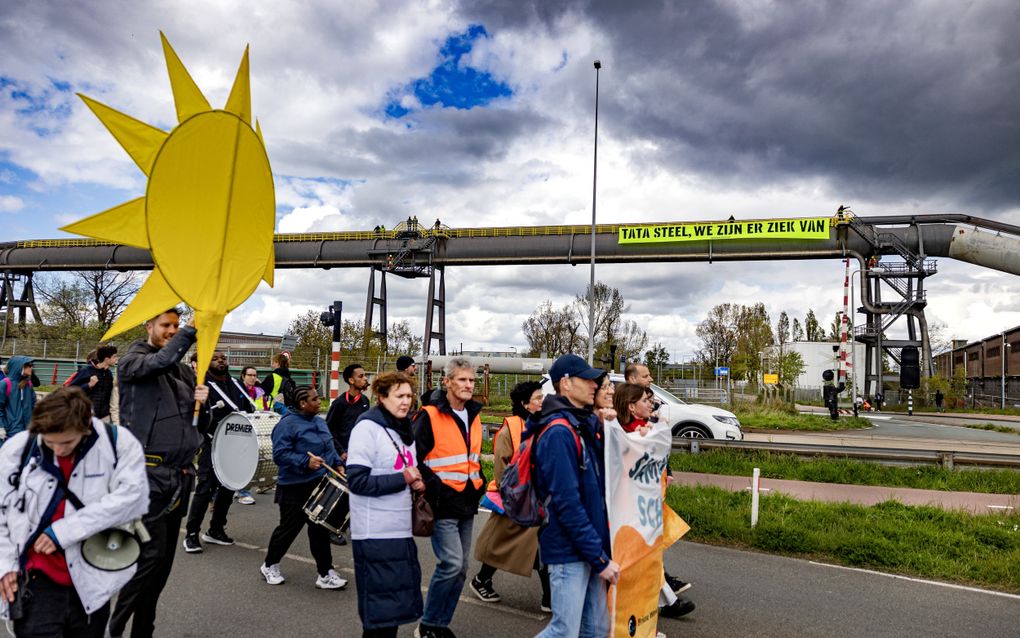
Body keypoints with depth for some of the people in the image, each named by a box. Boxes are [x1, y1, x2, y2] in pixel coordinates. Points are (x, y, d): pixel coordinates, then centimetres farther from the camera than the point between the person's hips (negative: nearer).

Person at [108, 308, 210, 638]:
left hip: (180, 475, 6)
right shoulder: (132, 360, 0)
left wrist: (202, 401, -2)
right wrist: (192, 329, -35)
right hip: (148, 473, -6)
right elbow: (161, 361, -23)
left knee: (165, 557, 10)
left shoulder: (183, 369, 18)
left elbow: (198, 420, 20)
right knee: (151, 554, -10)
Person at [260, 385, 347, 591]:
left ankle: (325, 573, 13)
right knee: (289, 528, 7)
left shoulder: (319, 421, 11)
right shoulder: (287, 424, -15)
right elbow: (280, 454, -21)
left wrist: (337, 464, 7)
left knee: (320, 529, 8)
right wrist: (305, 462, -29)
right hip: (295, 488, -7)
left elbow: (329, 447, 21)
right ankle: (270, 566, 30)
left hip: (319, 485, 7)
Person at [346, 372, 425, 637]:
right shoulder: (367, 428, -12)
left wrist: (416, 482, 4)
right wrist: (403, 479, -16)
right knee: (379, 608, 0)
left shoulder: (404, 428, 13)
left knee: (398, 600, 13)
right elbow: (357, 481, -18)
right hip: (375, 534, -8)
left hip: (401, 530, 8)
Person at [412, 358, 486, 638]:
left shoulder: (473, 416, 12)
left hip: (466, 505, 7)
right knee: (451, 564, -13)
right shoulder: (429, 417, -11)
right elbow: (415, 459, -13)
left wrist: (479, 487, 12)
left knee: (460, 568, 11)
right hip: (442, 505, -7)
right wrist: (434, 488, -16)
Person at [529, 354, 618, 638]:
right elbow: (567, 502, -22)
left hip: (593, 547, 9)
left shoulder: (587, 425, 10)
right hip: (570, 551, -9)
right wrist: (600, 557, -19)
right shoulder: (558, 432, -19)